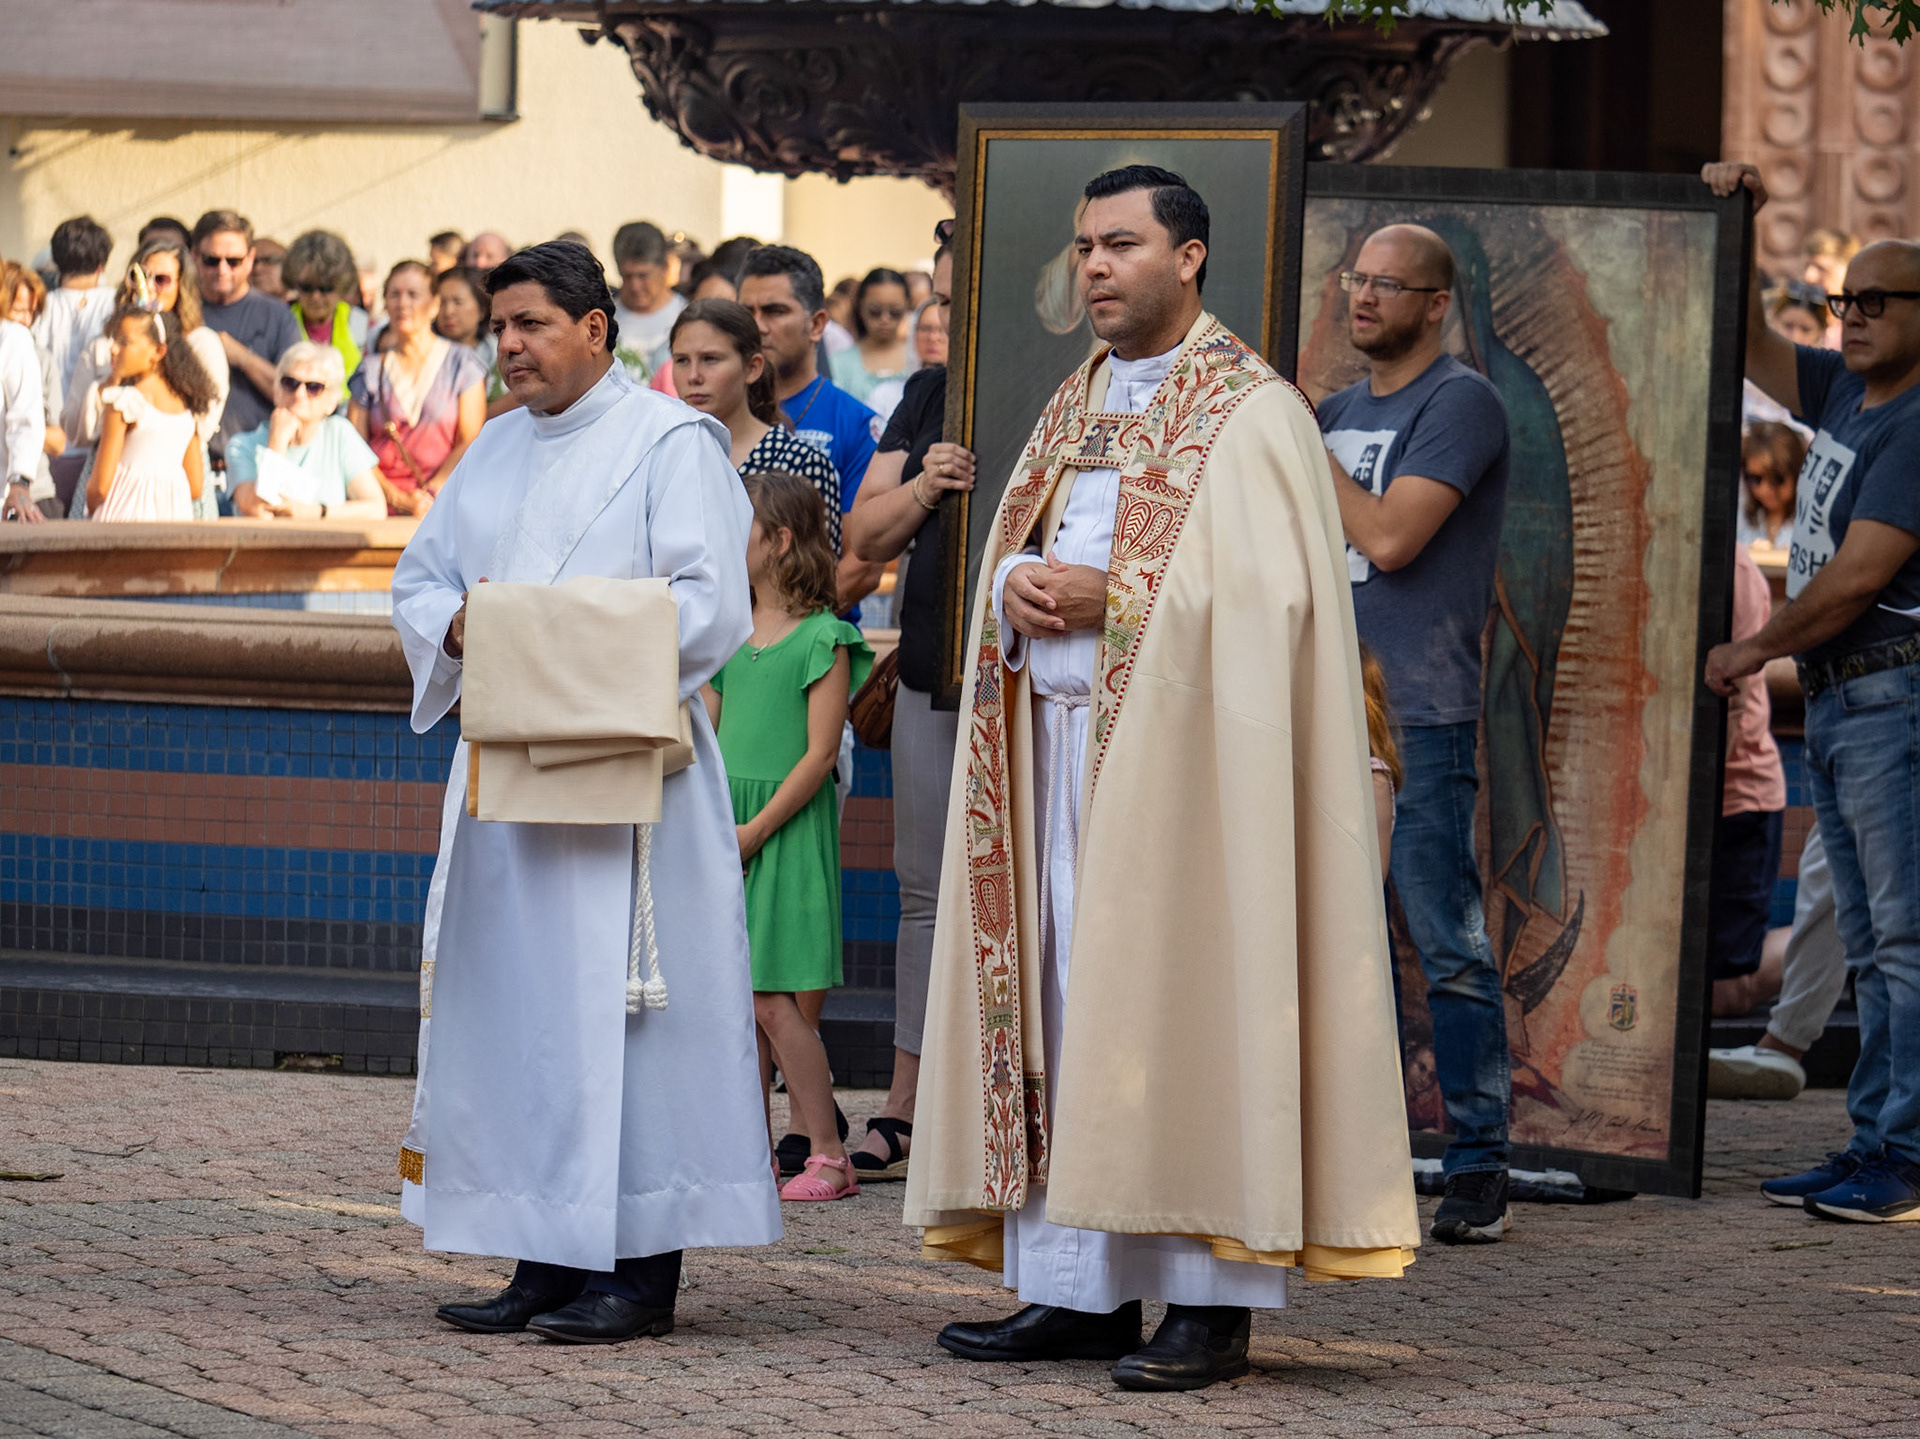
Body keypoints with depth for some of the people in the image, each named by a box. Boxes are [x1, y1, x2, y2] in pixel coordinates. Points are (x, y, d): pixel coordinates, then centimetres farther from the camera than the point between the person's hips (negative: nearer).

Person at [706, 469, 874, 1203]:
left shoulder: (823, 639, -7)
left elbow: (819, 755, -12)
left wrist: (754, 831, -15)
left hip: (787, 832, -7)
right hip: (728, 834, 7)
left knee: (772, 1001, -10)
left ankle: (828, 1156, -3)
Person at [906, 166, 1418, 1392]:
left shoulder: (1250, 414, -5)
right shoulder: (1075, 407, 18)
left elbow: (1269, 588, -15)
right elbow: (1011, 565, 20)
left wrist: (1112, 596, -17)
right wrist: (1018, 591, -3)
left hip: (1179, 747, -7)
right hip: (1056, 734, 8)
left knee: (1183, 1005, -8)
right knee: (1064, 1004, 5)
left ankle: (1212, 1300, -6)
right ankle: (1079, 1290, 8)